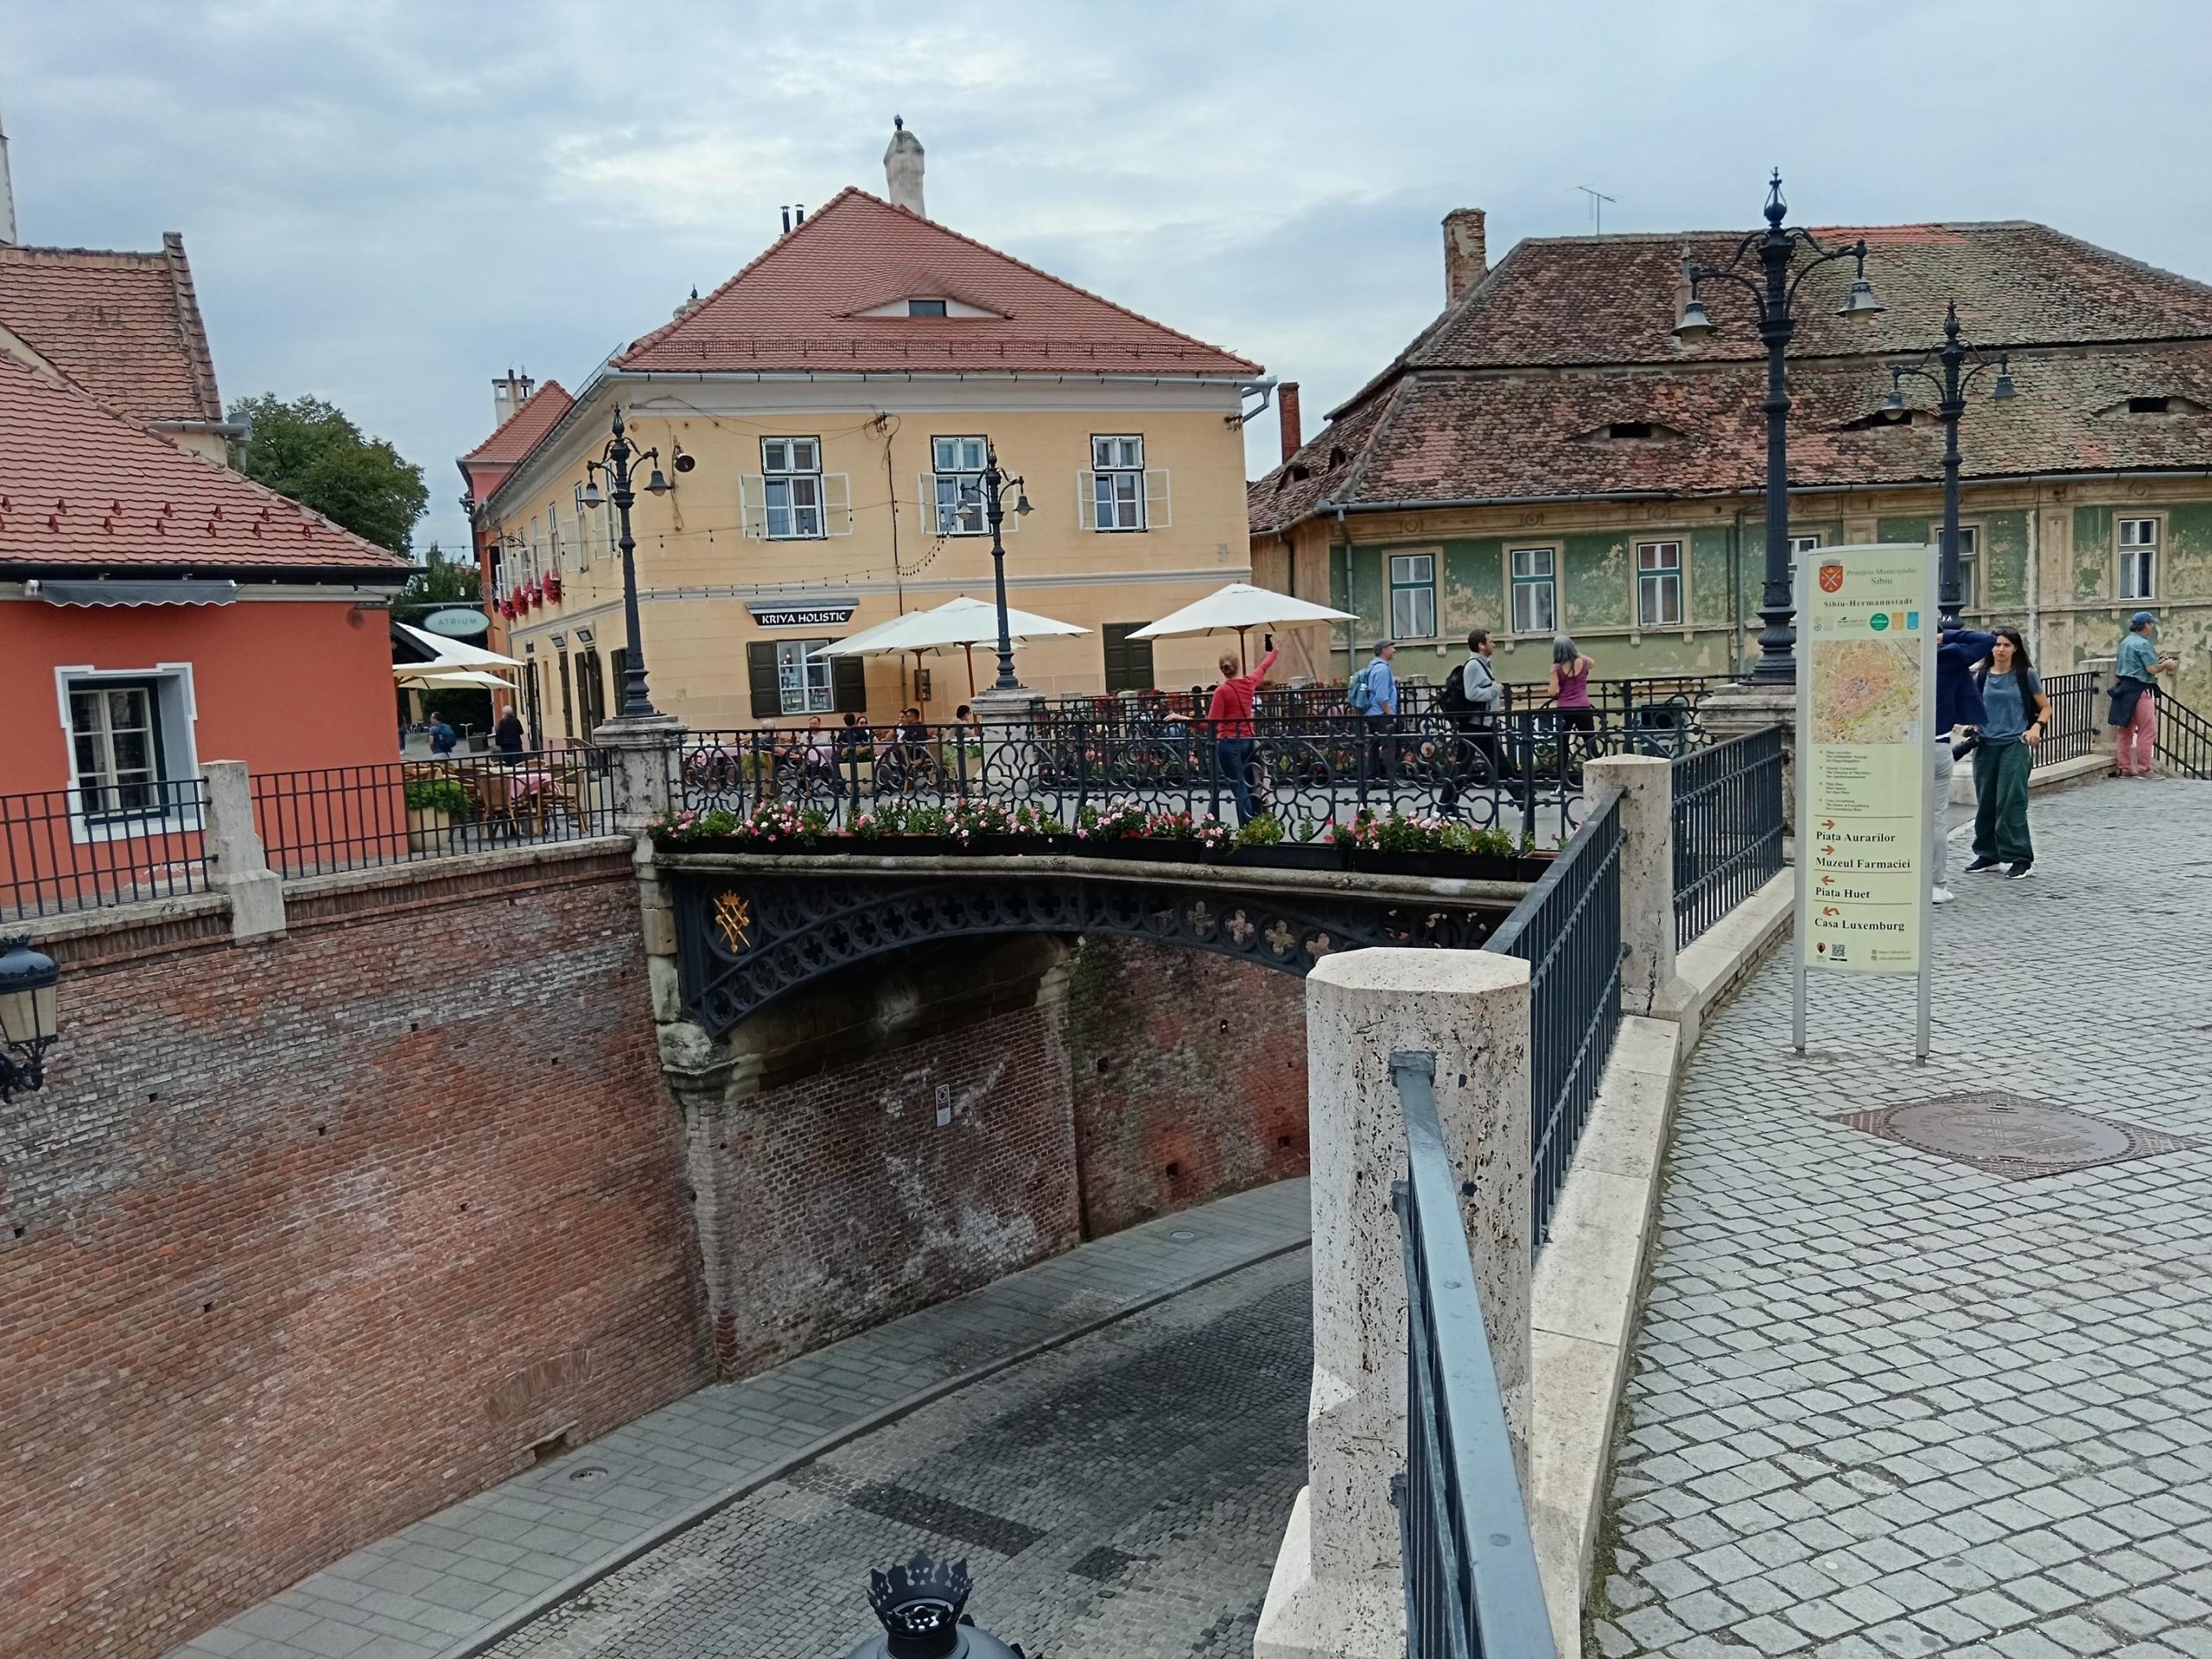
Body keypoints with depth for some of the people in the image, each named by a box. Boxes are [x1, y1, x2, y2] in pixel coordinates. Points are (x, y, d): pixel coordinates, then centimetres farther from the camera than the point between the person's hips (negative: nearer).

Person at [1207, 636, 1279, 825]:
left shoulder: (1222, 691, -13)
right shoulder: (1249, 682, 3)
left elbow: (1212, 723, -16)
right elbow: (1263, 667, 24)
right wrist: (1274, 650, 43)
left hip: (1229, 744, -6)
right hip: (1248, 741, 6)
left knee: (1240, 790, -7)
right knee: (1249, 789, 14)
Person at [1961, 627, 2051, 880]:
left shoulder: (2026, 674, 1)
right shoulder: (1983, 676, 9)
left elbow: (2045, 707, 6)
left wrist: (2036, 727, -12)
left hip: (2015, 745, -4)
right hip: (1985, 745, 4)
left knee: (2010, 802, -9)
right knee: (1985, 801, 7)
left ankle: (2021, 858, -3)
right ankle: (1989, 855, 18)